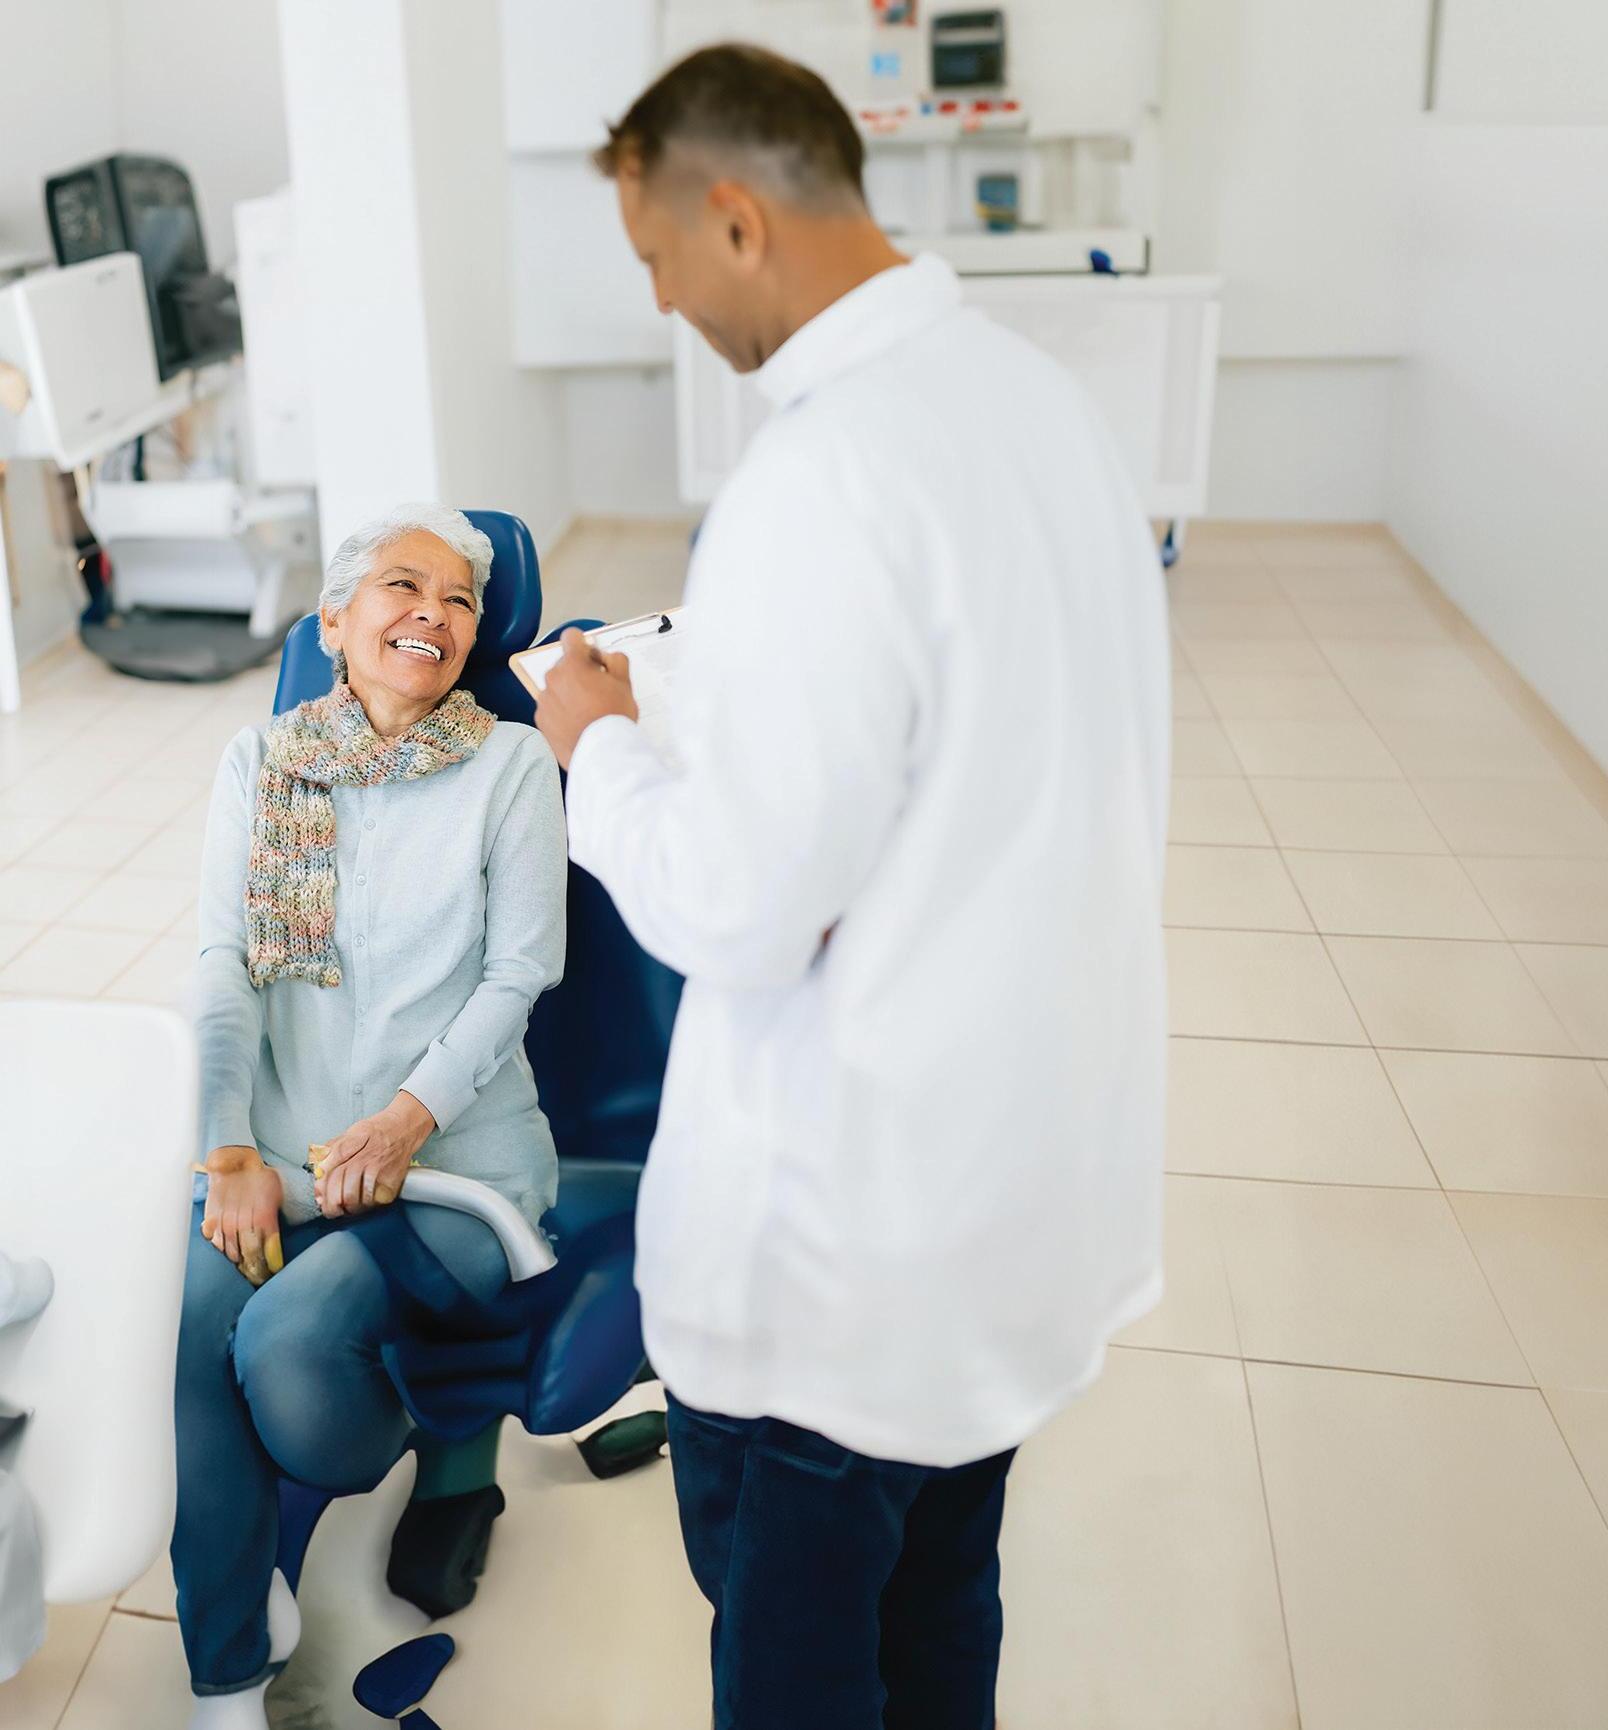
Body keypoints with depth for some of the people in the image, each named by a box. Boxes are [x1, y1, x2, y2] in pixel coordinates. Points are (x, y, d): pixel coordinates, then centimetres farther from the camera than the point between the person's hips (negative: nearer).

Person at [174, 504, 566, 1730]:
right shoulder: (261, 763, 10)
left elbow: (521, 971, -4)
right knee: (177, 1332, -22)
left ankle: (391, 1472, 12)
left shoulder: (512, 764, 1)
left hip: (454, 1152, -3)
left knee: (286, 1340, -26)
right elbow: (224, 965, 3)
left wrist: (408, 1120, -14)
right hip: (279, 1147, 3)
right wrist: (234, 1152, -8)